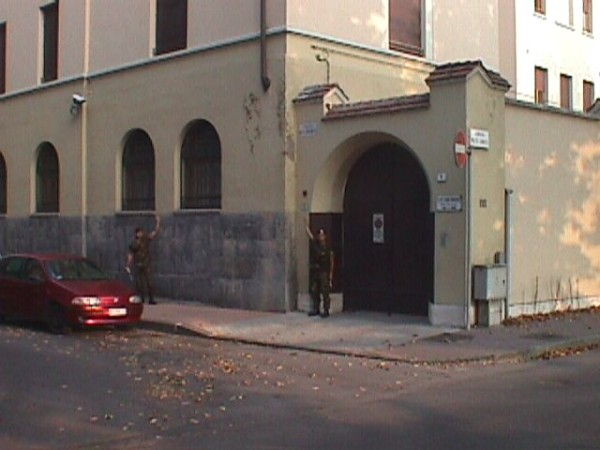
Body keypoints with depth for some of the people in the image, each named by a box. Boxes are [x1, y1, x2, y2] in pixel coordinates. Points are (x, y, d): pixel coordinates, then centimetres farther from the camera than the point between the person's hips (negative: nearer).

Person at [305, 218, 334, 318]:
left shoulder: (328, 248, -5)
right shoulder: (315, 244, 8)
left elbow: (331, 261, -3)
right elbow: (309, 234, 9)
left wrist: (331, 274, -6)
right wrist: (306, 225, 6)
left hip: (324, 272, -5)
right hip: (315, 271, 5)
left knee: (325, 292, -4)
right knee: (314, 291, 8)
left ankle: (326, 311, 0)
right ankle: (315, 309, 16)